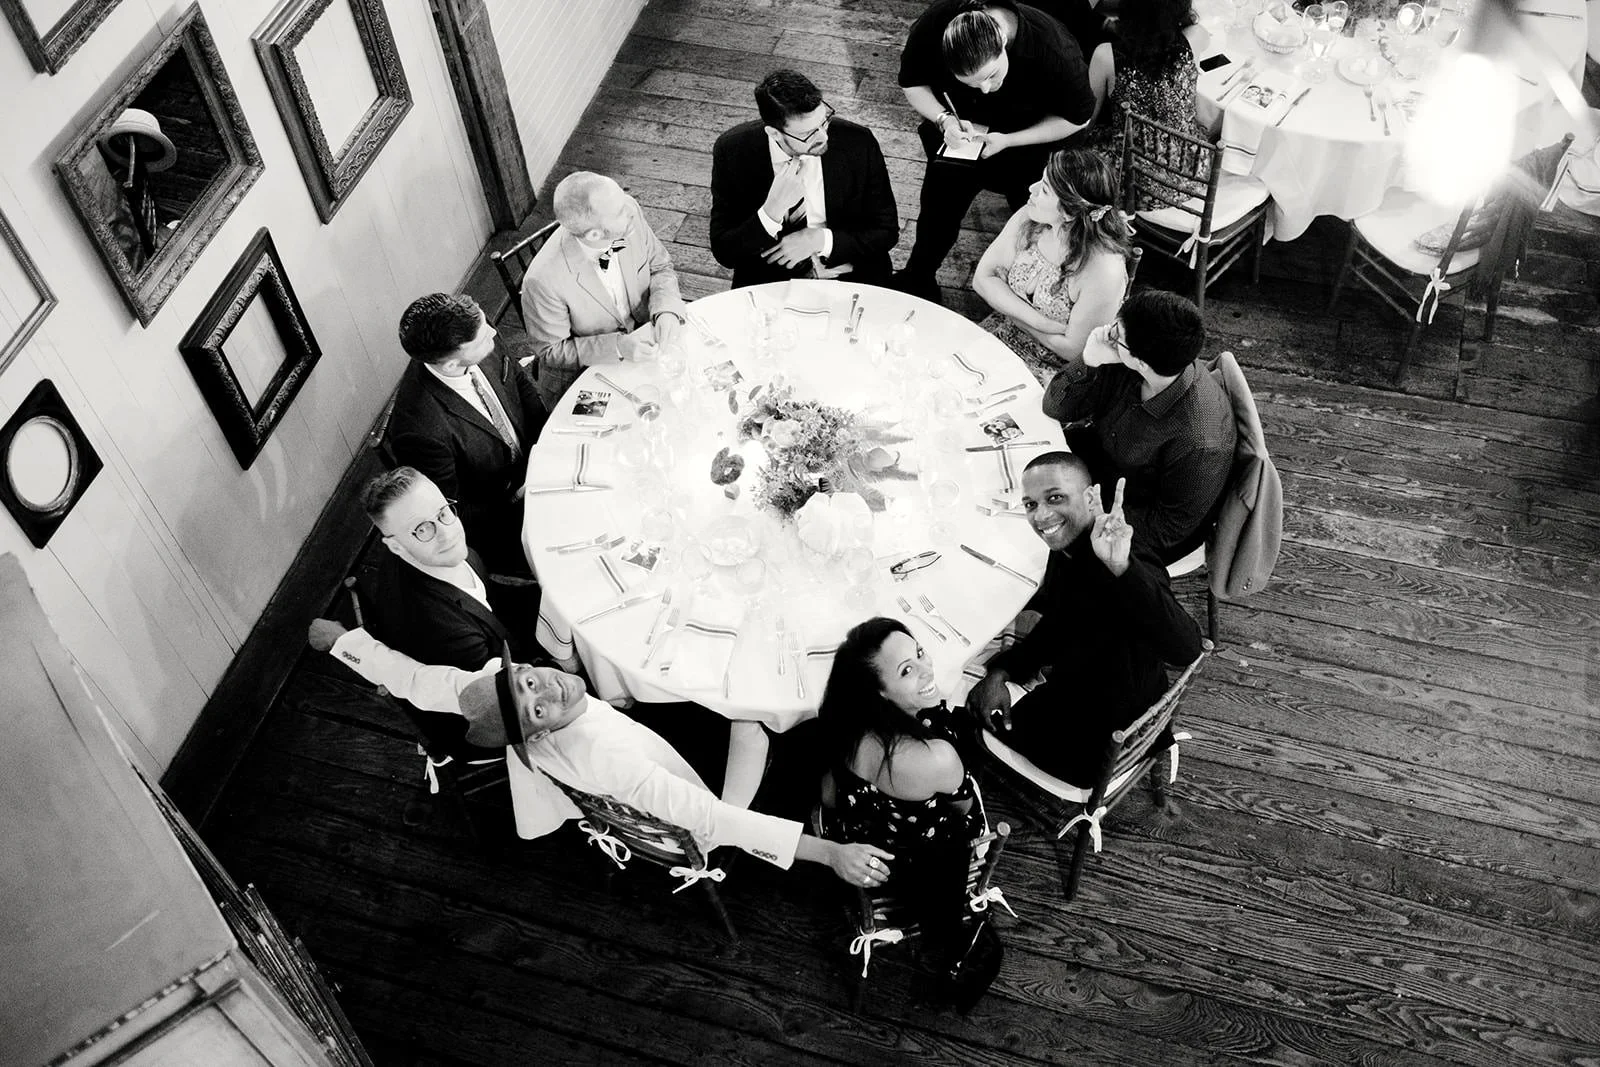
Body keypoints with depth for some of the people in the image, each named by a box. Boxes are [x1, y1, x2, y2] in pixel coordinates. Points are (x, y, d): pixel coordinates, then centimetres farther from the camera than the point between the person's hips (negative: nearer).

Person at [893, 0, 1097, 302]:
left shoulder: (1053, 48, -37)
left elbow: (1077, 117, -20)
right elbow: (911, 82, -11)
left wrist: (1008, 141, -29)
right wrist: (943, 118, -31)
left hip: (1029, 137, -1)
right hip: (960, 133, 2)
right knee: (938, 207, 6)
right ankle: (917, 279, 30)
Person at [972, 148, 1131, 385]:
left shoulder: (1104, 271, -29)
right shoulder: (1028, 219, -12)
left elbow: (1074, 350, -20)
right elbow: (983, 278, -5)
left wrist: (1012, 309, -13)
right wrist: (1040, 321, -19)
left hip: (1053, 371, -6)